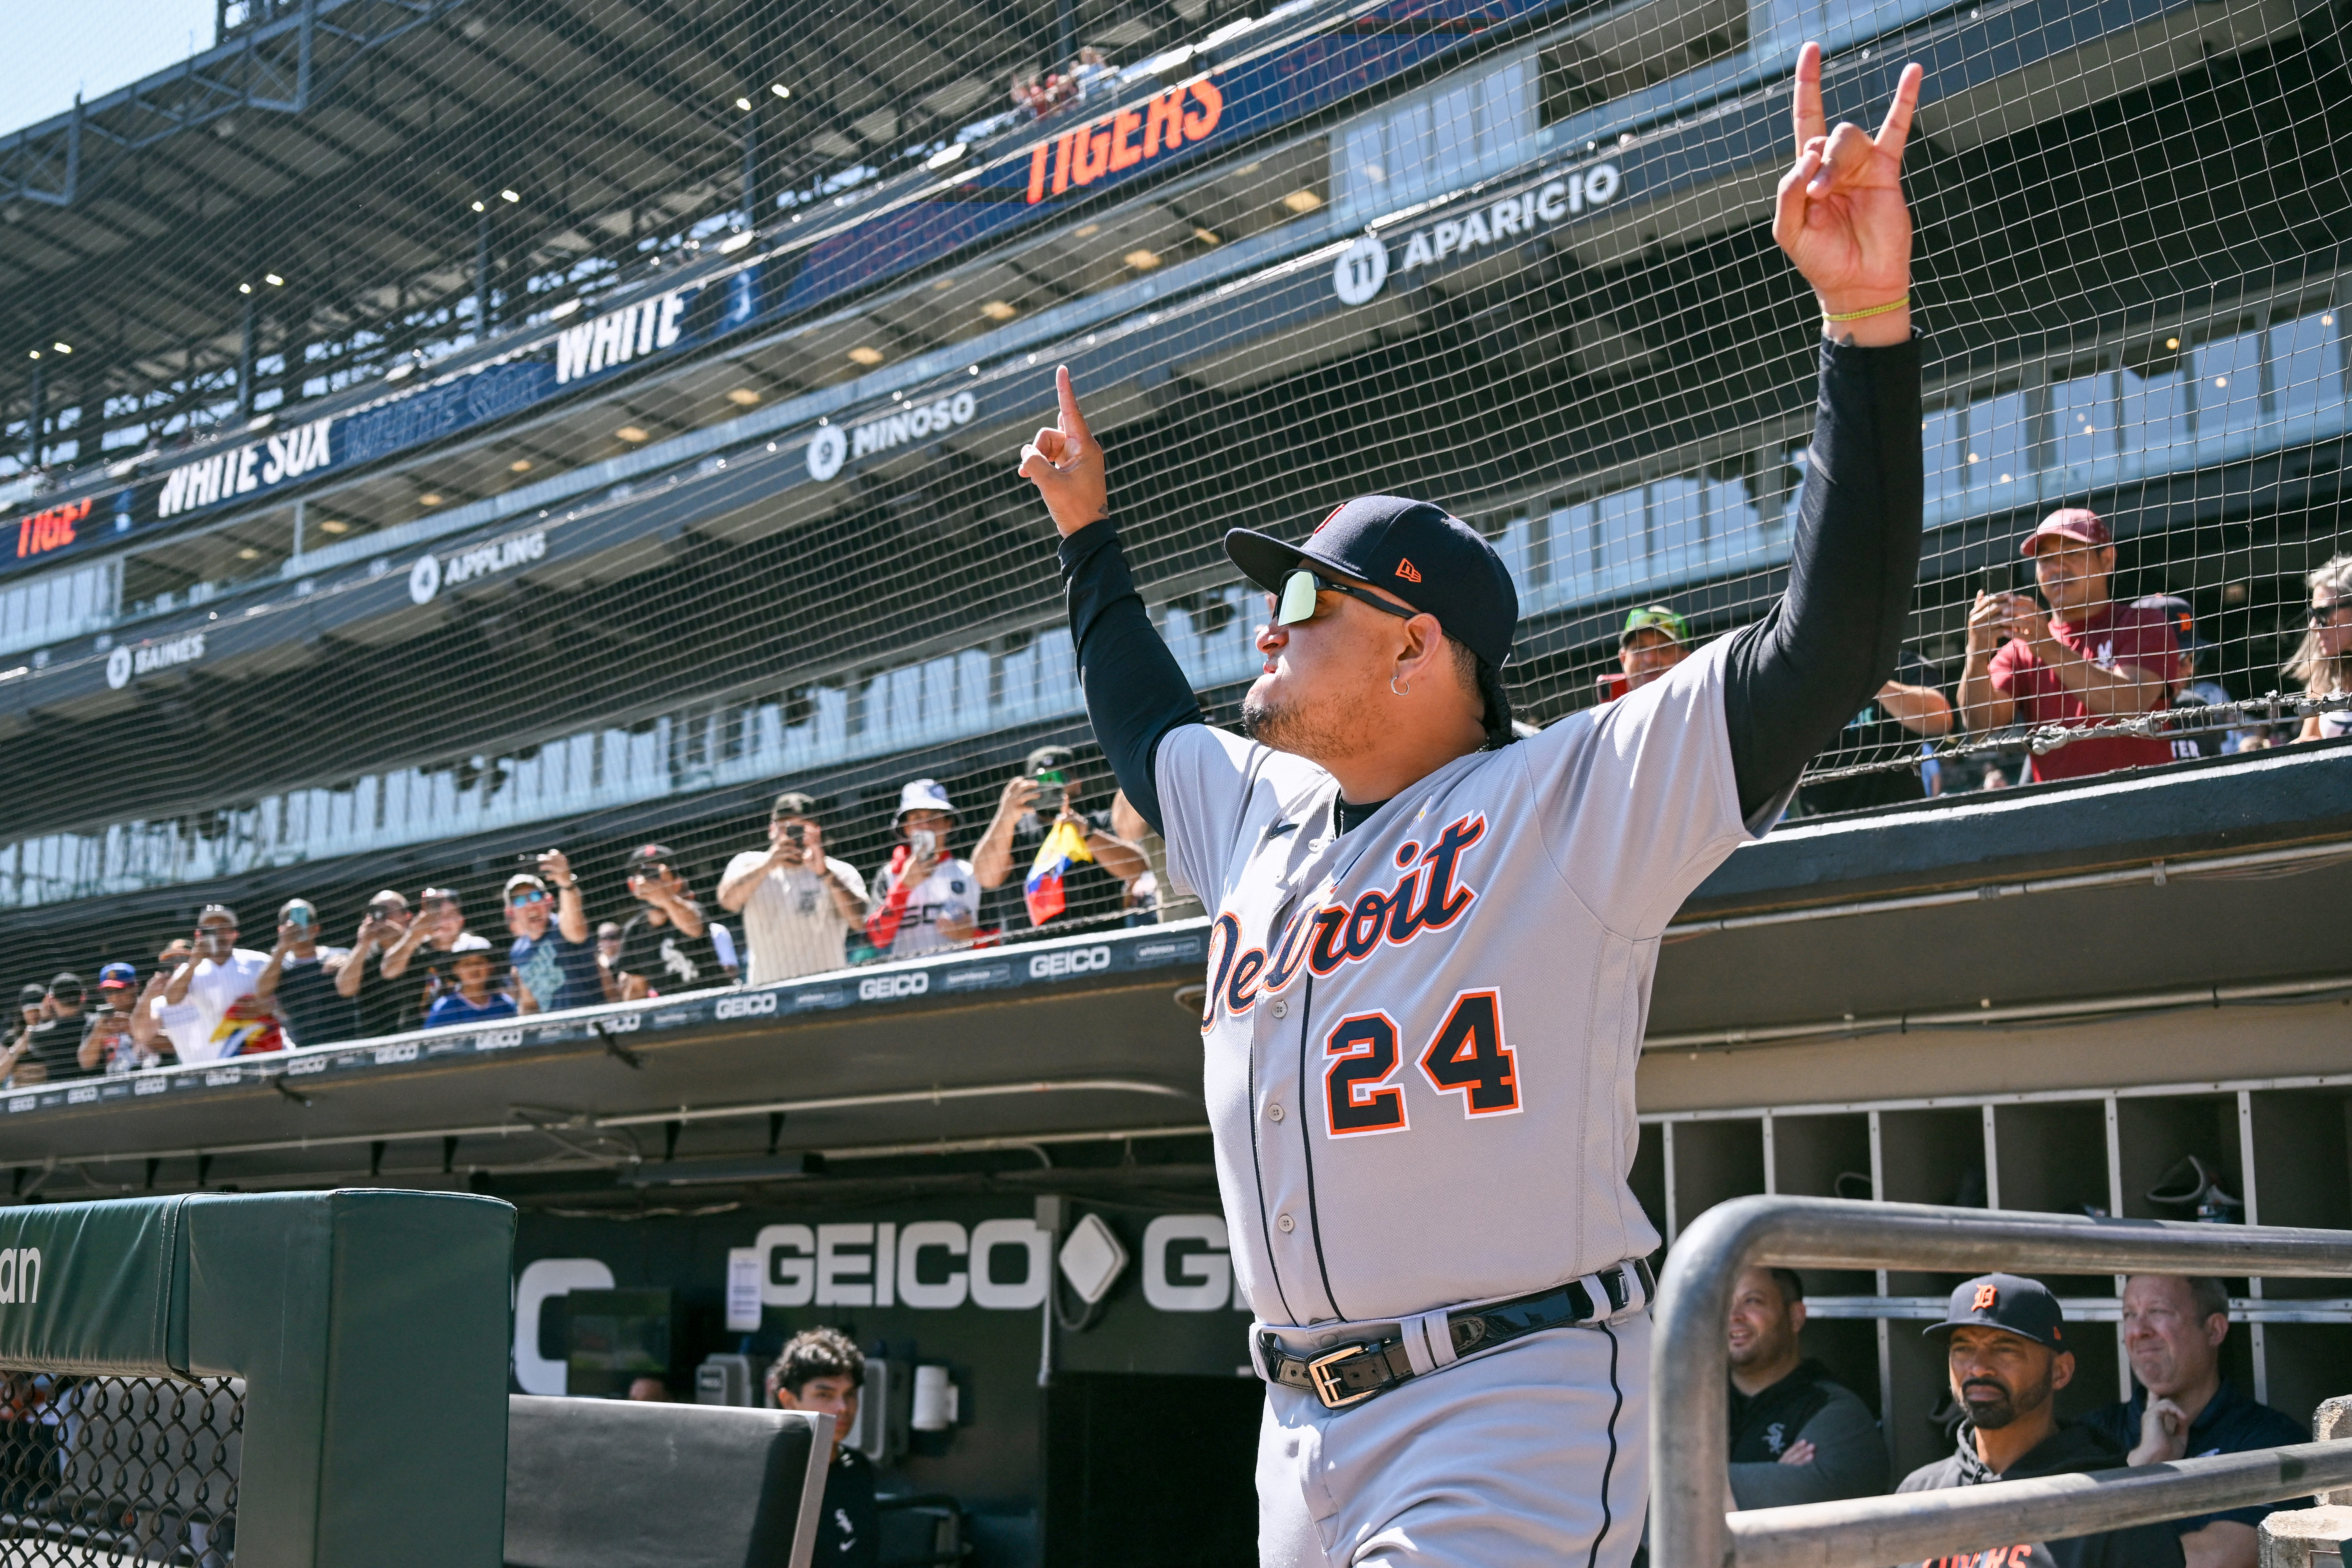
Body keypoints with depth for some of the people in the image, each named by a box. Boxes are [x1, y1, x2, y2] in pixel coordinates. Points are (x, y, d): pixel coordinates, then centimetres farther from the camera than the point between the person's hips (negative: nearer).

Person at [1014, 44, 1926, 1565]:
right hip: (1307, 1427, 7)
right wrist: (1089, 533, 38)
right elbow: (1148, 726, 36)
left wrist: (1866, 324, -25)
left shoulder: (1577, 797, -7)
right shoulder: (1259, 811, 14)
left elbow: (1828, 643, -17)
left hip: (1516, 1407, -7)